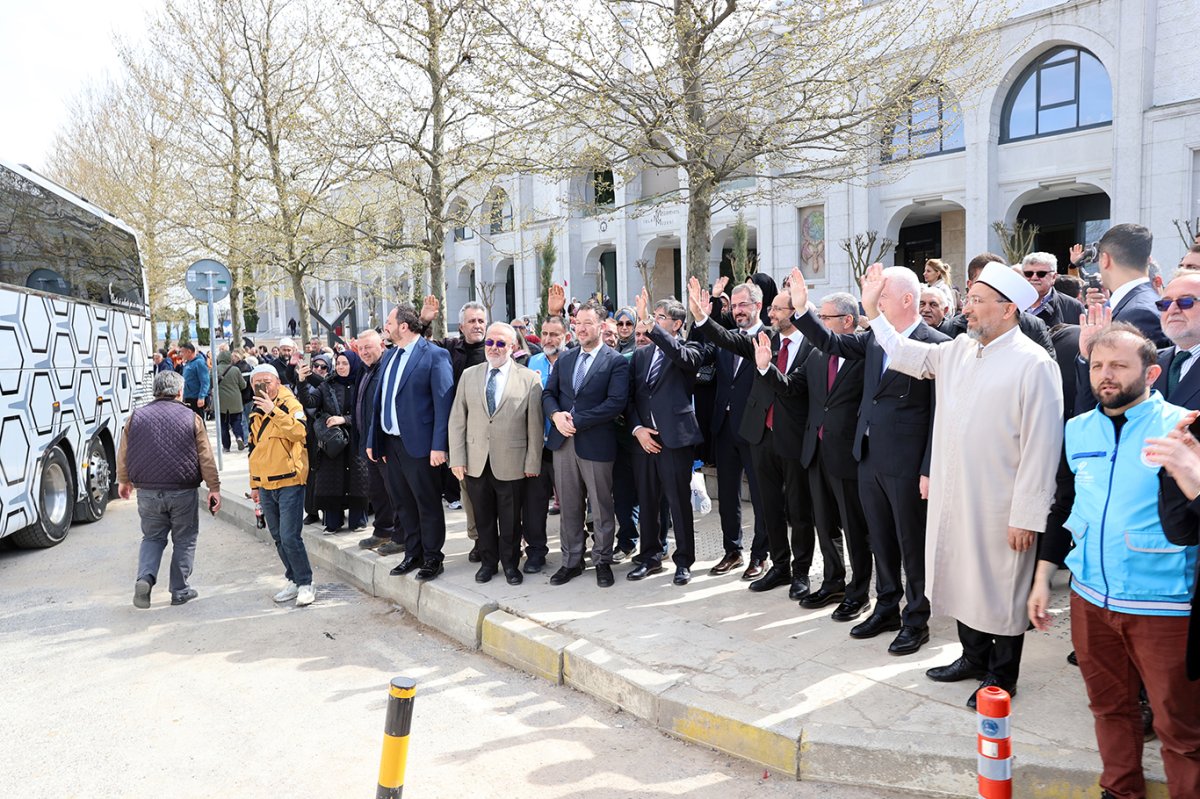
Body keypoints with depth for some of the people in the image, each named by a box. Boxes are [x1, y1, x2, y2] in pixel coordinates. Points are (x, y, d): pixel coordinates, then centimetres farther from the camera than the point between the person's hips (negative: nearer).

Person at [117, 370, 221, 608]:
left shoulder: (136, 416, 4)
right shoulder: (191, 418, -2)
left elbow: (123, 454, 11)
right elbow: (205, 457, -3)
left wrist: (123, 481, 26)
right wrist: (214, 488, 3)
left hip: (147, 491, 2)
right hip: (183, 491, -2)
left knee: (152, 537, 17)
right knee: (184, 540, 11)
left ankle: (145, 578, -5)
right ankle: (180, 591, 13)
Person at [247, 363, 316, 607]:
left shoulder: (290, 404, -9)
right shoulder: (256, 414, 13)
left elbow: (300, 432, -29)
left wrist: (273, 411, -32)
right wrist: (254, 484, 23)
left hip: (289, 483, -7)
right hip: (266, 486, 7)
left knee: (290, 537, -11)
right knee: (278, 538, 13)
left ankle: (306, 583, 2)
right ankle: (293, 581, 26)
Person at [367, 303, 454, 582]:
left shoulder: (435, 355, -11)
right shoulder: (389, 356, 13)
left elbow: (443, 402, -14)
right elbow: (380, 400, 16)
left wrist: (438, 446, -19)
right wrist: (373, 440, 13)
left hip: (419, 444, -8)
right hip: (390, 443, 8)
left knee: (428, 503, 4)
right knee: (402, 503, 15)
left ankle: (432, 558, 17)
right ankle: (413, 554, 29)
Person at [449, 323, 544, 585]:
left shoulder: (529, 379, -2)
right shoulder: (469, 375, 7)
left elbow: (535, 425, -3)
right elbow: (457, 419, 6)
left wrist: (533, 463, -5)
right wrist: (457, 458, 0)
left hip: (511, 463, -2)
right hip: (476, 462, 3)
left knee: (510, 519, 8)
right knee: (483, 517, 13)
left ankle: (510, 564, 26)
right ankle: (488, 561, 30)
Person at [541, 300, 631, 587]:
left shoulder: (616, 362, -5)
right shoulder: (564, 359, 13)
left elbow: (616, 403, -15)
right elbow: (548, 393, 13)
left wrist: (577, 421, -18)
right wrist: (556, 414, -10)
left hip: (596, 443, -5)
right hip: (563, 442, 5)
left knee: (601, 507, 6)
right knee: (568, 507, 12)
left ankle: (602, 561, 22)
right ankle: (571, 561, 24)